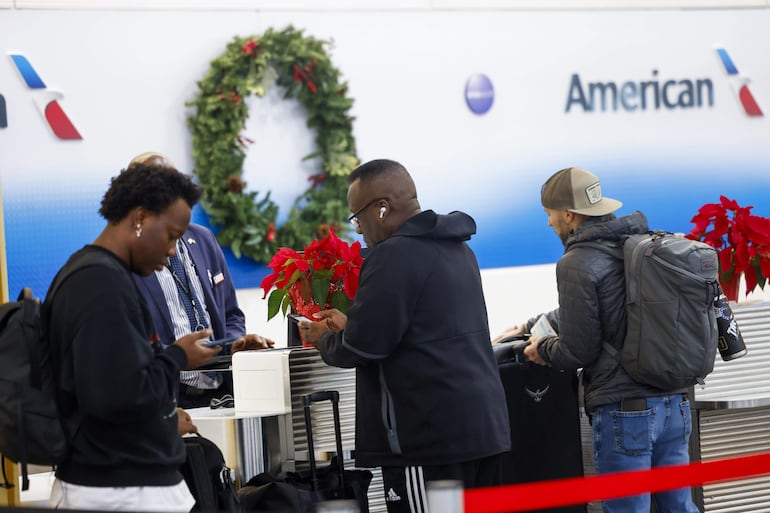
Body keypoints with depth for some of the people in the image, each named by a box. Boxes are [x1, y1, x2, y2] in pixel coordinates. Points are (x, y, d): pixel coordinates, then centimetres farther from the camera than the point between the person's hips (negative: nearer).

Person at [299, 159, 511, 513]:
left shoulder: (395, 255, -13)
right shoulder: (456, 248, 17)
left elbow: (363, 347, -14)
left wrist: (325, 340, 7)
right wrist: (350, 324, 25)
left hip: (430, 436, -9)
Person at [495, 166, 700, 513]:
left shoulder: (577, 264, -11)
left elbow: (577, 351, -9)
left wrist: (542, 349, 11)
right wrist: (527, 328, 34)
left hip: (625, 410, -7)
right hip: (673, 403, 7)